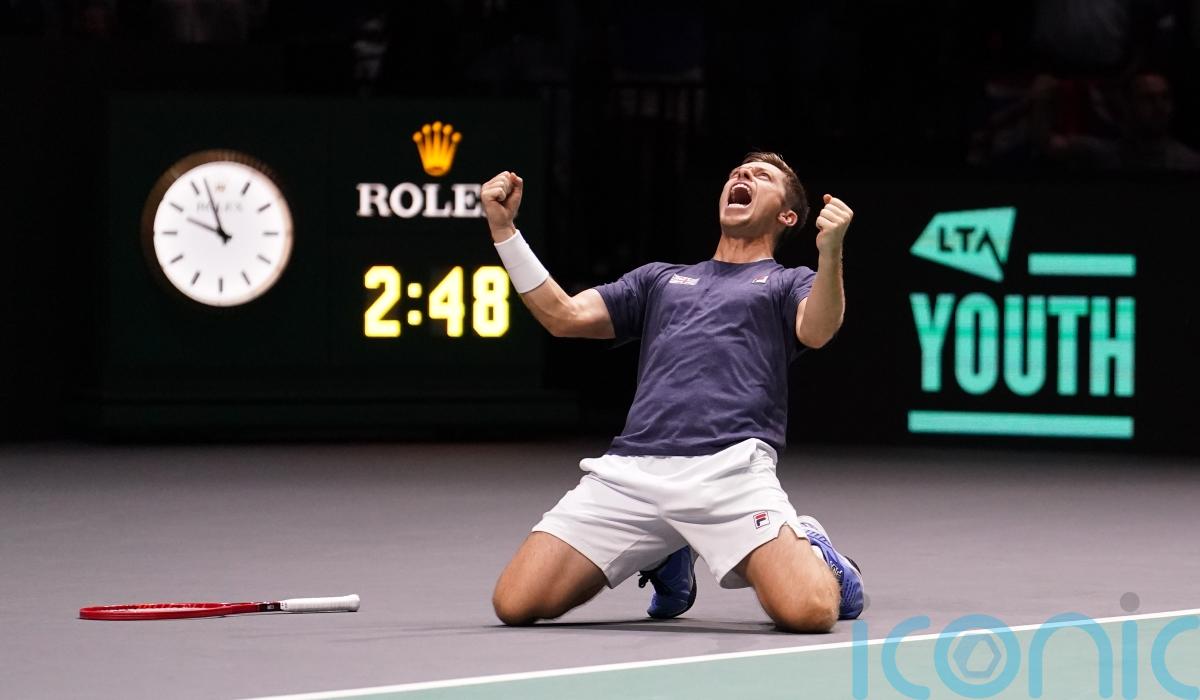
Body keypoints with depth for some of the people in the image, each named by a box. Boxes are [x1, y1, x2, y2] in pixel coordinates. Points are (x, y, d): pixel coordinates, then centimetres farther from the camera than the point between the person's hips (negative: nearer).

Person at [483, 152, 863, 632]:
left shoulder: (790, 283, 20)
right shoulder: (660, 279, 32)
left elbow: (816, 331, -4)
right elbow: (564, 316, 21)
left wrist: (830, 250, -23)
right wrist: (503, 228, 15)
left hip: (729, 467, -4)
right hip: (629, 469, 4)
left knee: (808, 611, -28)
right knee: (515, 605, -10)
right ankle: (667, 557, 16)